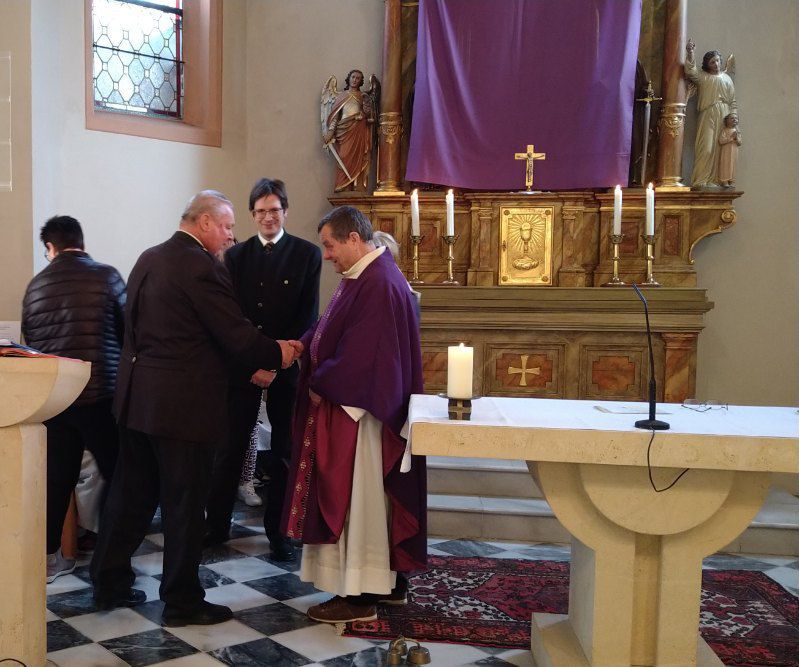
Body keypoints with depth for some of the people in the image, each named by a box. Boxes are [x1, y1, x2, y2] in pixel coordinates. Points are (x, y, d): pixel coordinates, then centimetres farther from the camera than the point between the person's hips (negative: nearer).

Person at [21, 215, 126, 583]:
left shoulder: (37, 284, 6)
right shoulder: (106, 275, -5)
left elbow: (28, 338, 15)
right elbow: (131, 329, 0)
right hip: (100, 393, -4)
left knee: (56, 477, 11)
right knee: (118, 474, 9)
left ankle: (48, 555, 17)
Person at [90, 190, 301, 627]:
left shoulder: (148, 259, 11)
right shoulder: (202, 267, -17)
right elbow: (237, 336, -18)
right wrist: (277, 354, 2)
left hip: (136, 398, 9)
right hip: (183, 405, -8)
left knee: (131, 493, 18)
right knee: (184, 503, 4)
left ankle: (109, 582, 30)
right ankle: (182, 602, 16)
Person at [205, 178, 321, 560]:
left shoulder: (307, 254, 1)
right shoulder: (236, 256, 9)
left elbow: (308, 314, -6)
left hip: (287, 365, -2)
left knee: (284, 450, 7)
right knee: (231, 446, 6)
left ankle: (278, 531, 19)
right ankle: (217, 525, 19)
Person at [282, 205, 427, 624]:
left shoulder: (379, 284, -20)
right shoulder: (362, 276, 12)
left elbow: (360, 354, -24)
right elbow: (334, 330, 16)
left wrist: (321, 385, -13)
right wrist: (302, 344, 0)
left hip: (357, 410, -10)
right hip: (348, 405, 10)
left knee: (355, 499, -1)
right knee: (366, 498, 16)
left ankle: (358, 595, 11)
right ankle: (388, 583, 27)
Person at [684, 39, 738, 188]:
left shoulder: (727, 78, 21)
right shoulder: (702, 76, 10)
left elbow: (733, 100, 19)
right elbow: (690, 72, -11)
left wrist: (733, 115, 4)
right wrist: (690, 54, -25)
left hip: (724, 117, 4)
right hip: (708, 116, -4)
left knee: (719, 149, -2)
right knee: (706, 148, -13)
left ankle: (714, 181, 0)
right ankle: (700, 181, -13)